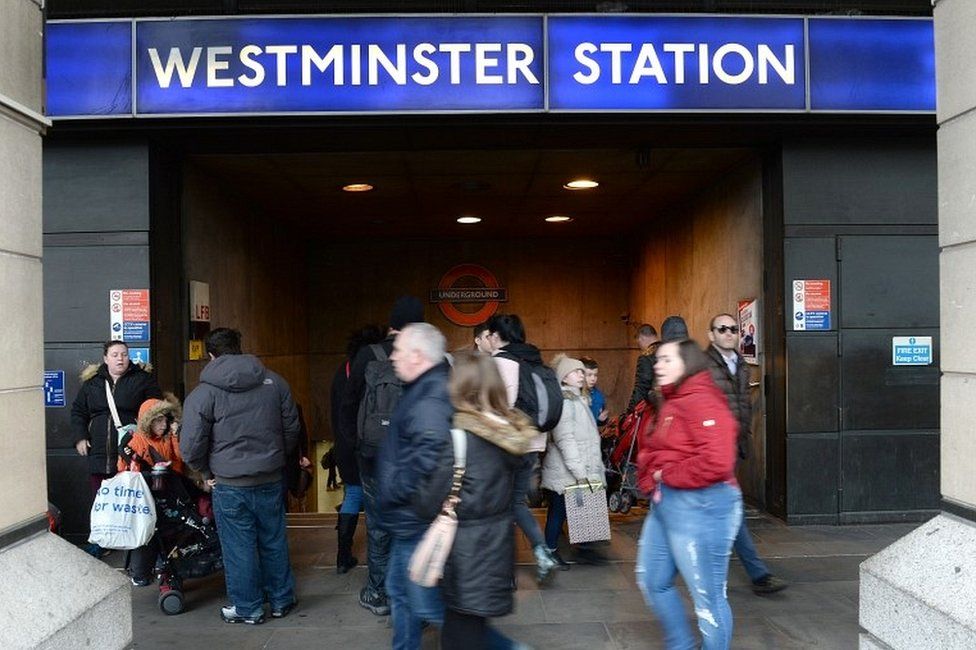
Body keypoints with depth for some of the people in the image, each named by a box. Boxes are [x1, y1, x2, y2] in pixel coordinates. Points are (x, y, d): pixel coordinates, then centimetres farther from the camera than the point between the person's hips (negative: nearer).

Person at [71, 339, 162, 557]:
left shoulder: (143, 380, 0)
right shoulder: (92, 382, 11)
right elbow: (78, 411, 20)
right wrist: (80, 437, 9)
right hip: (99, 455, 4)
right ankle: (101, 542, 26)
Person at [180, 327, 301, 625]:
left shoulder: (203, 393, -10)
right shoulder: (274, 382, 0)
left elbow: (191, 447, -9)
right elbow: (292, 429, 6)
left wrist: (207, 470, 10)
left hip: (230, 485, -3)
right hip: (271, 479, 4)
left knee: (239, 548, 11)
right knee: (274, 542, 17)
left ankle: (247, 608, 23)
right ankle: (282, 600, 30)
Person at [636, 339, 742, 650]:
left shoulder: (702, 402, -17)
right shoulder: (671, 403, 16)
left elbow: (716, 462, -29)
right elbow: (651, 449, 23)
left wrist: (668, 475, -17)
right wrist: (650, 479, 2)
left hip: (699, 506, -11)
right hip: (665, 502, 11)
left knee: (707, 596, 3)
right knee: (652, 581, 21)